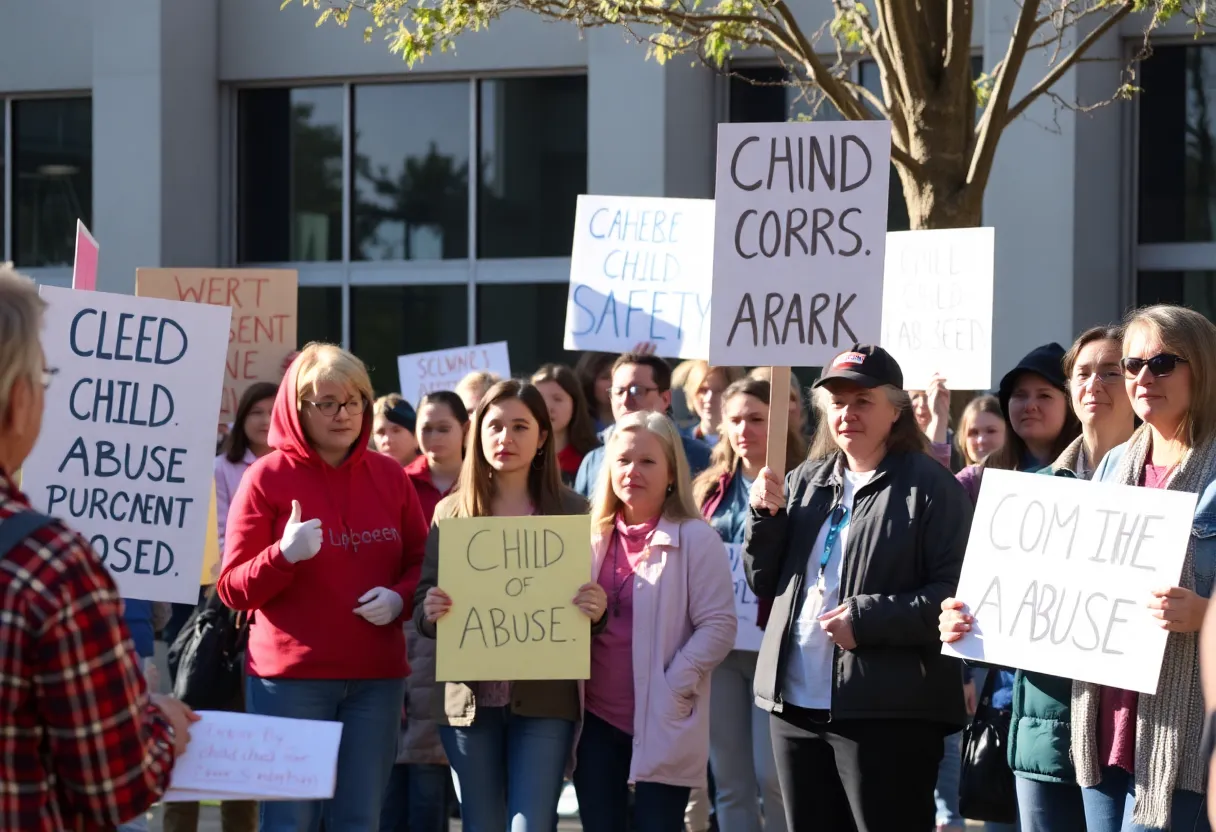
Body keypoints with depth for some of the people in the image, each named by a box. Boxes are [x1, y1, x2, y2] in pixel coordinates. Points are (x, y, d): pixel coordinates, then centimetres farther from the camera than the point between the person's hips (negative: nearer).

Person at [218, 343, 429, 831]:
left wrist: (399, 598, -7)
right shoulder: (267, 477, -3)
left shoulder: (390, 476, 8)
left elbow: (422, 563, 15)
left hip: (376, 677, 4)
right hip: (291, 678, -4)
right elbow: (233, 589, -4)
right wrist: (285, 555, -22)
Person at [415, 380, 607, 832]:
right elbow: (423, 610, 7)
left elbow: (593, 603, 6)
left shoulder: (571, 510, 3)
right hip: (469, 697, 2)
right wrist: (430, 610, -17)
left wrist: (597, 611, -17)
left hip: (545, 697, -2)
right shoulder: (451, 511, 6)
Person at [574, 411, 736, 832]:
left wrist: (673, 688, -16)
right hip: (596, 719, 5)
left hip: (662, 726, -5)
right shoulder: (594, 537, 12)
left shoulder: (696, 539, -4)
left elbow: (718, 625, -9)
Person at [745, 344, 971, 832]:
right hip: (796, 705, 7)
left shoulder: (929, 486, -6)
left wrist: (867, 619, -20)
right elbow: (764, 583, 17)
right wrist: (766, 516, -1)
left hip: (888, 715, -7)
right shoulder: (805, 482, 15)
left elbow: (955, 593, -13)